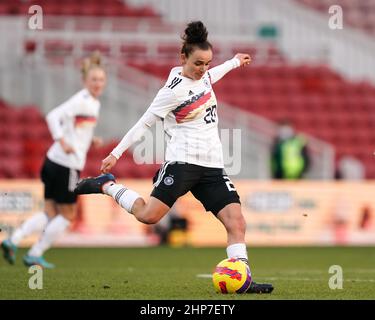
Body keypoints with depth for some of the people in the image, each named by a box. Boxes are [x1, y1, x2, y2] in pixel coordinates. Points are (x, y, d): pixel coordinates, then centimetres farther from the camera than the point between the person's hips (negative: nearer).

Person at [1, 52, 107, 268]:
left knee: (50, 214, 11)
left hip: (54, 162, 9)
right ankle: (34, 255, 9)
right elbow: (53, 117, -24)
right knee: (67, 215, 3)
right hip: (67, 165, -9)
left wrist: (91, 140, 14)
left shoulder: (93, 103, 15)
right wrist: (62, 142, -29)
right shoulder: (81, 101, -15)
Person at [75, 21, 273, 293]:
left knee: (236, 222, -9)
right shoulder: (173, 91, -10)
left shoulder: (203, 75, 11)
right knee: (148, 216, -17)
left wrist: (234, 62, 48)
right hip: (183, 161, -7)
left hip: (213, 166, 7)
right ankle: (106, 185, 6)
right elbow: (145, 123, -6)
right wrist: (116, 153, -7)